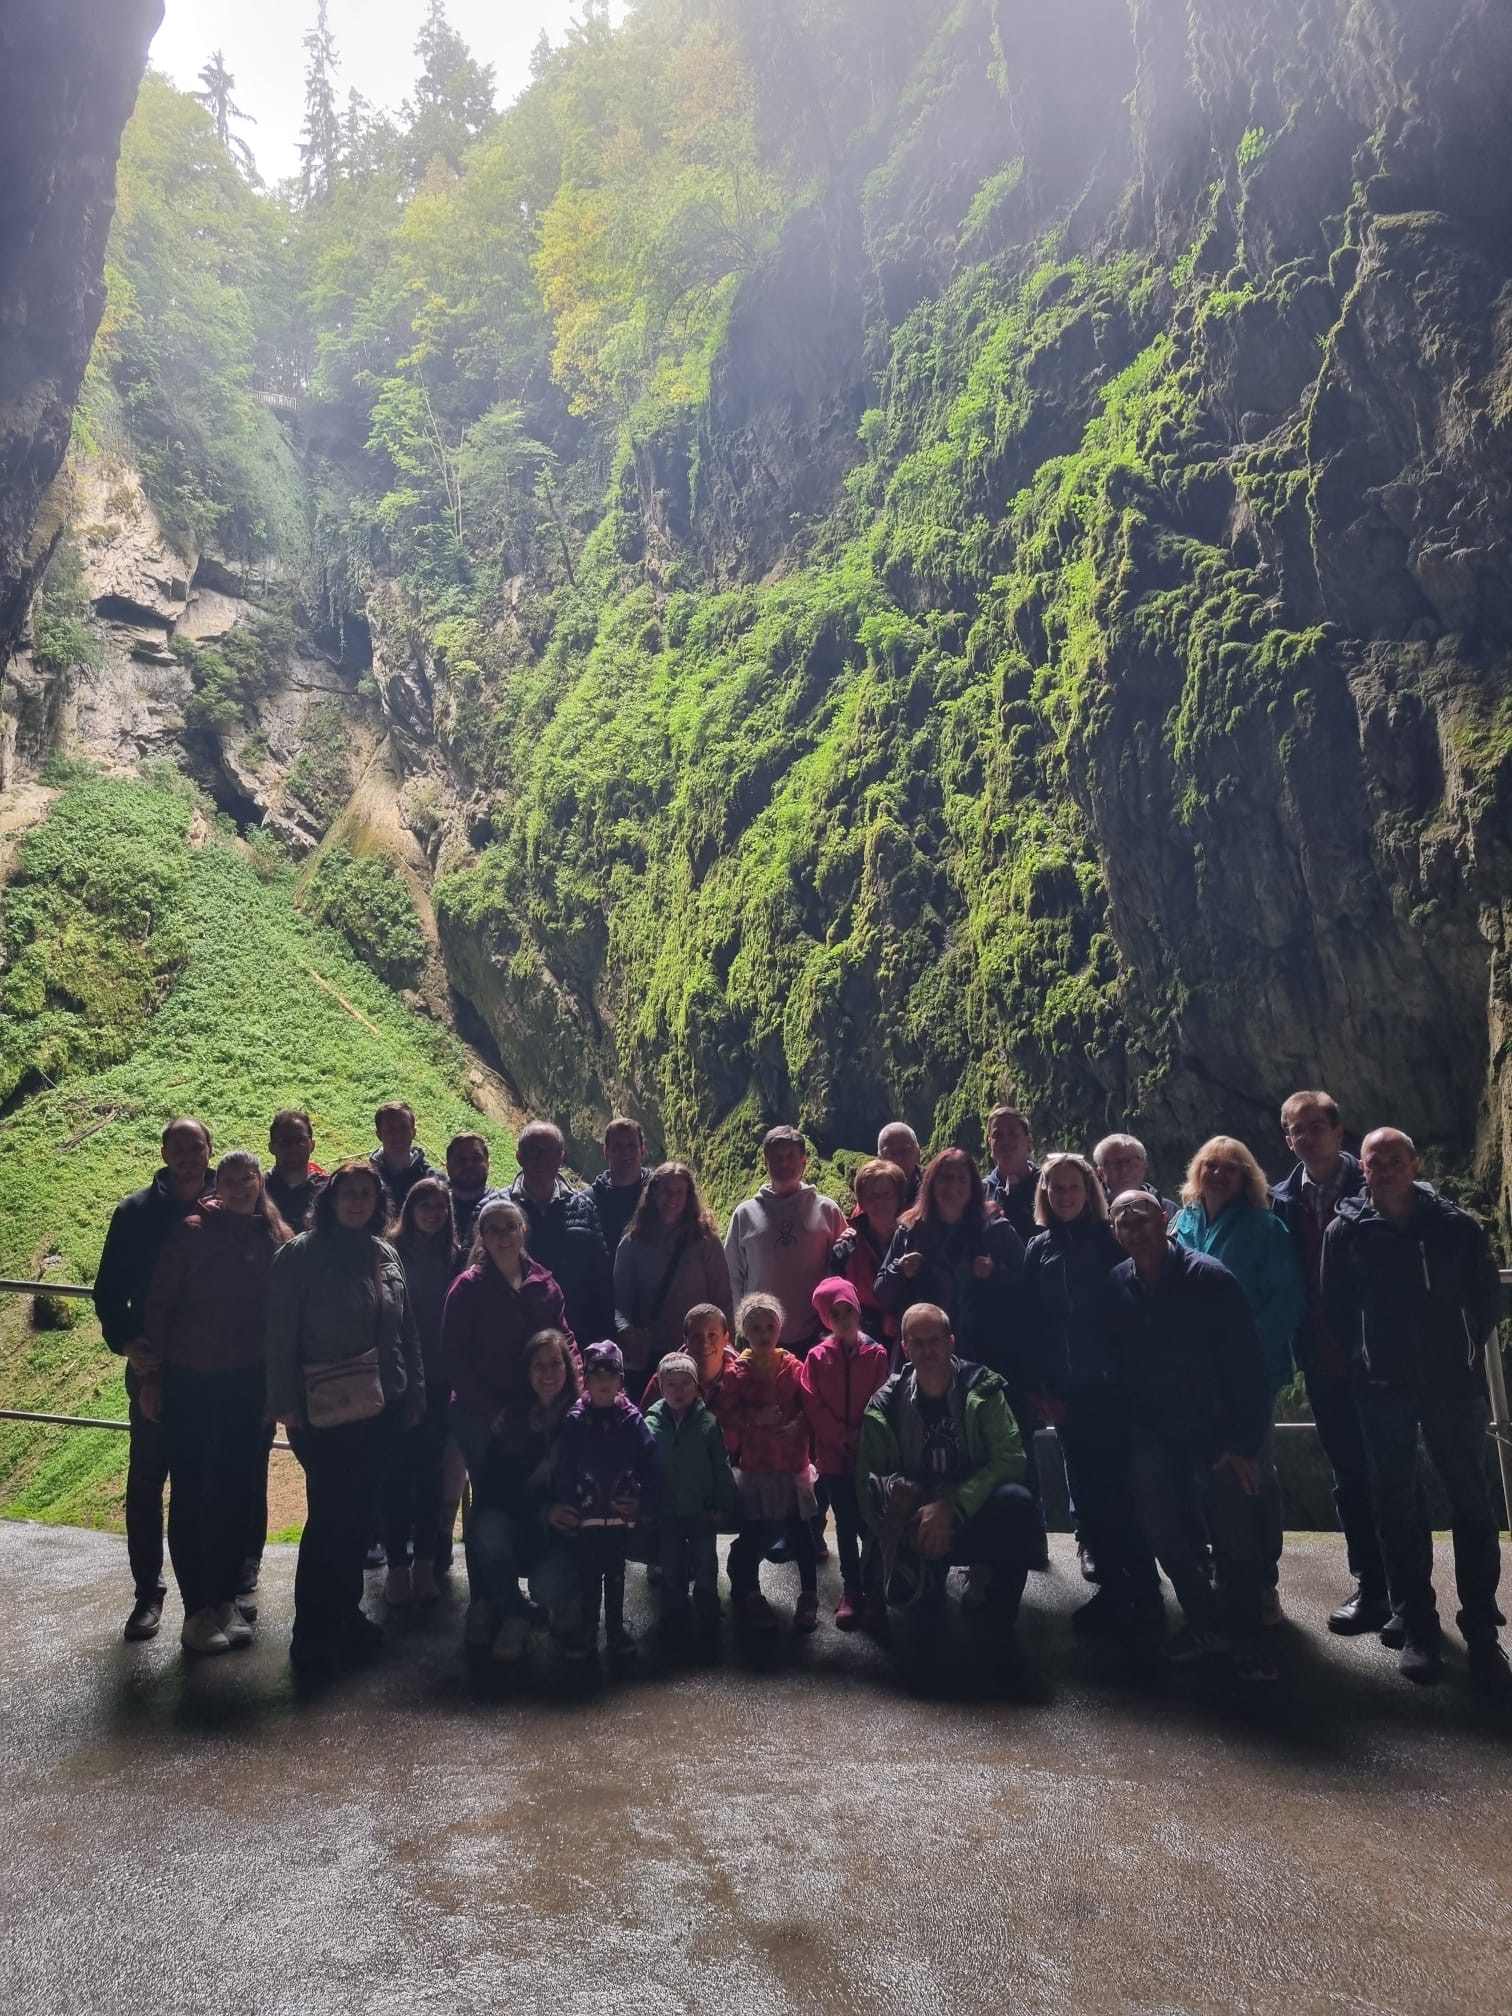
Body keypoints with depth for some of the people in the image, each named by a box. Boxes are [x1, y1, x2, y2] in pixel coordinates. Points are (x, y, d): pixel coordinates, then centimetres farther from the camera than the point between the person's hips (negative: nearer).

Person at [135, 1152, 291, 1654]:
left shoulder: (276, 1239, 2)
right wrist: (150, 1375, -5)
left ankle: (225, 1600, 24)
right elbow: (160, 1303, -5)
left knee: (238, 1492, 10)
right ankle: (197, 1609, 15)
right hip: (190, 1380, -3)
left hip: (249, 1385, 3)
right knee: (190, 1494, 5)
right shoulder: (192, 1231, -6)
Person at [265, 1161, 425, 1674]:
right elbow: (280, 1336, -7)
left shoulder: (385, 1255, 7)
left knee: (360, 1514, 13)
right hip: (324, 1410, -5)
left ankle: (346, 1612, 28)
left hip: (380, 1407, 5)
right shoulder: (300, 1254, -7)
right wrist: (286, 1404, -9)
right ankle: (311, 1630, 13)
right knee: (327, 1515, -1)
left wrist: (414, 1392, 10)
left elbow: (406, 1332, 11)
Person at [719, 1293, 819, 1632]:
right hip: (754, 1465, -1)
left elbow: (808, 1407, 1)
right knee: (753, 1532, 5)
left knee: (799, 1529, 3)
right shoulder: (737, 1371, -4)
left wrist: (798, 1425, -17)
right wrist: (755, 1417, -21)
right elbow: (726, 1416, -8)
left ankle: (809, 1597, 16)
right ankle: (748, 1594, 24)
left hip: (792, 1462, 1)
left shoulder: (792, 1366, 0)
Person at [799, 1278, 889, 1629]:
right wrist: (843, 1440, -10)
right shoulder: (817, 1357, -1)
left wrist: (864, 1441, -12)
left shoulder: (876, 1354, -3)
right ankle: (850, 1590, 19)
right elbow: (814, 1407, -4)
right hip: (834, 1455, 1)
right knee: (846, 1525, 9)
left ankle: (874, 1589, 13)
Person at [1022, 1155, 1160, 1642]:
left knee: (1122, 1489, -4)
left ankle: (1144, 1596, 6)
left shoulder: (1110, 1241, -2)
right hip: (1065, 1392, 4)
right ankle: (1111, 1588, 21)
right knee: (1087, 1493, 9)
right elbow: (1030, 1322, 7)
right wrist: (1040, 1387, 2)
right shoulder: (1037, 1249, 8)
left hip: (1111, 1386, -4)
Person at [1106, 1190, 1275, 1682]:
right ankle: (1205, 1623, 26)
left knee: (1236, 1539, -3)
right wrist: (1129, 1428, 3)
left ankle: (1245, 1634, 19)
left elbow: (1248, 1364, -13)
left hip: (1216, 1430, -3)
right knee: (1166, 1535, 4)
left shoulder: (1209, 1277, -13)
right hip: (1152, 1436, 4)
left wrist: (1245, 1441, -15)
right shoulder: (1115, 1286, -2)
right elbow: (1115, 1363, 6)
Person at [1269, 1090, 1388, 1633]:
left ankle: (1394, 1582, 14)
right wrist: (1300, 1343, -5)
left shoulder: (1369, 1188, -7)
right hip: (1321, 1357, 4)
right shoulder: (1283, 1200, 4)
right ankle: (1371, 1579, 23)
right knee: (1347, 1471, 12)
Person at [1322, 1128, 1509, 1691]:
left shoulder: (1455, 1226, -3)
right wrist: (1368, 1354, -1)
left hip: (1452, 1383, 0)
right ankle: (1418, 1627, 17)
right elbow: (1336, 1308, 2)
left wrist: (1464, 1349, 2)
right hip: (1383, 1388, 0)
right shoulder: (1346, 1231, -3)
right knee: (1397, 1506, 6)